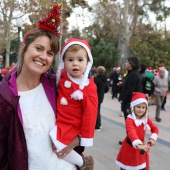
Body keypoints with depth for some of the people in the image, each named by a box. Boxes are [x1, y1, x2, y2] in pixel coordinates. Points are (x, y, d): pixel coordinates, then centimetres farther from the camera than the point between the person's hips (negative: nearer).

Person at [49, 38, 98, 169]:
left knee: (56, 143, -24)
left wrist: (86, 138, -13)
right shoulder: (61, 76, -3)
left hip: (72, 125, -7)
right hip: (58, 121, 7)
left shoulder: (88, 87, -18)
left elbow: (89, 113, -15)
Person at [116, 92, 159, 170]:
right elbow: (131, 132, -41)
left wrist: (152, 138, -15)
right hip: (129, 147, -5)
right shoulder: (129, 119, -25)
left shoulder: (146, 119, -3)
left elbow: (155, 129, 6)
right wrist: (138, 145, -57)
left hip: (141, 146, 5)